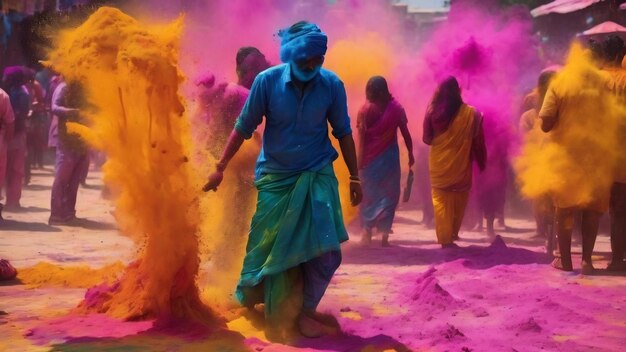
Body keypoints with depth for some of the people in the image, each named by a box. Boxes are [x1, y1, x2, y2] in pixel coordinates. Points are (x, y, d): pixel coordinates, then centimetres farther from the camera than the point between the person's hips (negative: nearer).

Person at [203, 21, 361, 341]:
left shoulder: (332, 85, -10)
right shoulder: (267, 81, -14)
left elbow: (343, 133, 2)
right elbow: (244, 128, -4)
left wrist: (354, 177, 6)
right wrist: (221, 167, -1)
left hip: (318, 176, 1)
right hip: (275, 177, -1)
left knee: (326, 251, -6)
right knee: (270, 247, 6)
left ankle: (306, 311, 13)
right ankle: (274, 315, 24)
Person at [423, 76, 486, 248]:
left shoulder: (432, 111, -7)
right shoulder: (471, 113, -8)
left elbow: (426, 139, -2)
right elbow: (478, 142, -5)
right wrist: (481, 163, 5)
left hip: (439, 165, 0)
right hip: (461, 165, 0)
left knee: (441, 202, 8)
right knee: (459, 201, 17)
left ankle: (445, 238, 3)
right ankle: (453, 233, 24)